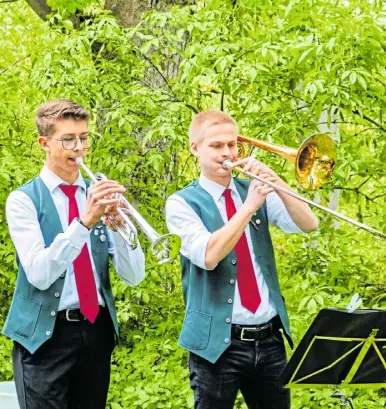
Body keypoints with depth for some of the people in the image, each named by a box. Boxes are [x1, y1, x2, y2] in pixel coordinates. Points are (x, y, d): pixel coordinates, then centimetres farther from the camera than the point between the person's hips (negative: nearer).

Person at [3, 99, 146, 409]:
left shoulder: (99, 195, 8)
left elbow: (133, 276, 1)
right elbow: (39, 274, -18)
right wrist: (84, 221, -27)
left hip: (97, 331, 4)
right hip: (46, 335, -4)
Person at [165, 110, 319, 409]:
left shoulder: (255, 192, 9)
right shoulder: (182, 203, -3)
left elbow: (308, 224, -4)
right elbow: (208, 256, -20)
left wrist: (274, 180, -16)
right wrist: (249, 207, -23)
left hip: (270, 338, 4)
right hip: (218, 341, -4)